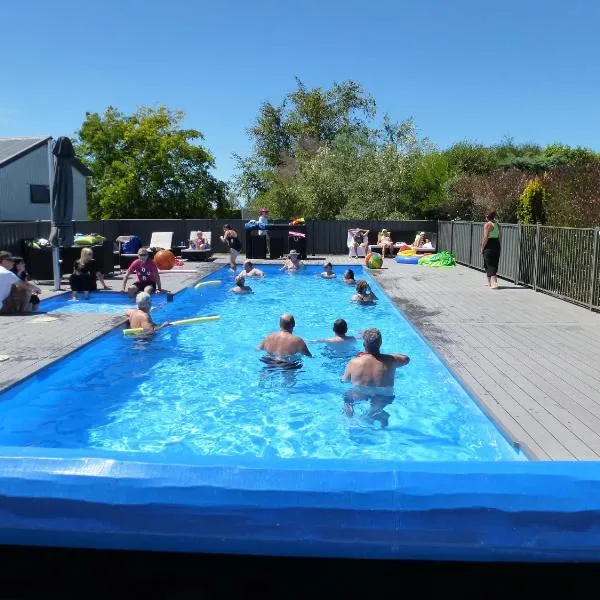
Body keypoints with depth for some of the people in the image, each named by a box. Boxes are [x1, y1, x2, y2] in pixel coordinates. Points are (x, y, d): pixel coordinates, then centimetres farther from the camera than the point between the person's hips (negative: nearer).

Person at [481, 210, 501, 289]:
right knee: (494, 264, 15)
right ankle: (490, 282, 25)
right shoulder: (497, 225, 12)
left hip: (489, 245, -8)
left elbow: (485, 238, -18)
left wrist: (482, 247, -10)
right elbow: (499, 237, 14)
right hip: (497, 245, 8)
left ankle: (494, 283, -16)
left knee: (490, 265, -6)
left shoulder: (487, 224, -12)